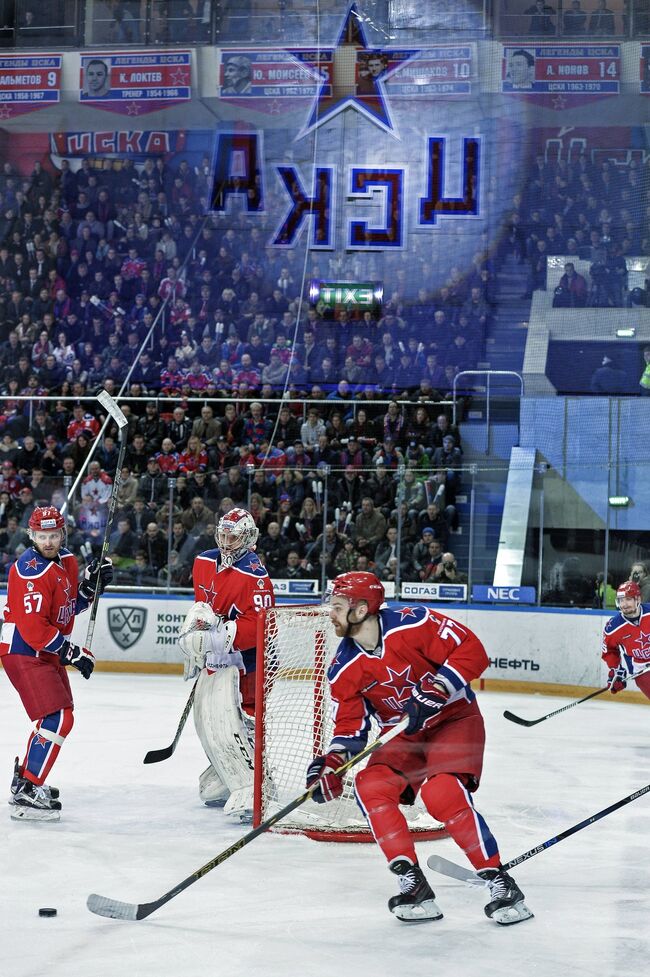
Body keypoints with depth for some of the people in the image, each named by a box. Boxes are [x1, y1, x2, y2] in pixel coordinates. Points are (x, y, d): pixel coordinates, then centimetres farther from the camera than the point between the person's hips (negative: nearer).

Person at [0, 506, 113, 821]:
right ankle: (26, 794, -16)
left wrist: (90, 585, -1)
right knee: (58, 719, -18)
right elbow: (34, 628, -26)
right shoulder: (31, 571, -23)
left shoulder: (67, 561, 6)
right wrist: (72, 653, -23)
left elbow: (69, 606, 16)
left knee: (57, 717, 22)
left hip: (49, 652, 10)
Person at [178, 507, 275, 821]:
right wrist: (197, 616, 4)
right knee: (205, 720, 20)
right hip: (211, 657, 10)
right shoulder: (204, 562, 7)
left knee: (224, 722, -23)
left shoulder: (254, 575, -19)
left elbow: (259, 625, -25)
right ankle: (221, 783, 37)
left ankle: (251, 793, -24)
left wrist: (219, 637, -30)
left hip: (240, 660, -10)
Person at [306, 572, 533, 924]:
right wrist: (332, 762, -18)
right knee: (370, 785, -19)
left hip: (454, 720, -5)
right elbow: (350, 726, 0)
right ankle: (413, 885, -14)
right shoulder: (344, 670, -4)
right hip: (403, 736, 6)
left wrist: (434, 691, -30)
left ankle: (500, 884, -16)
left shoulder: (412, 624, -21)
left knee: (442, 794, -27)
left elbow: (471, 650, -21)